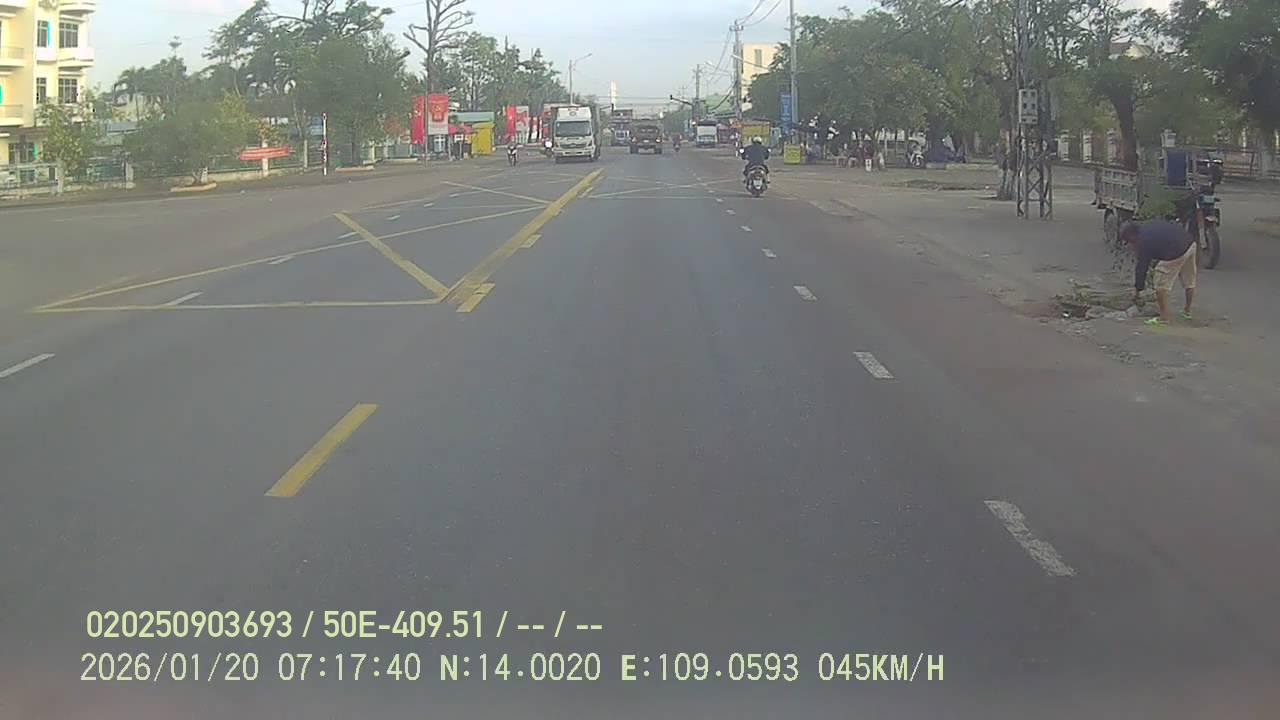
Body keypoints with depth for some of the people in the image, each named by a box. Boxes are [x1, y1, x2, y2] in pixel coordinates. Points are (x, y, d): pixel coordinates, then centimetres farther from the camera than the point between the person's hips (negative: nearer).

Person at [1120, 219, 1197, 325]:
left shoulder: (1143, 241, -3)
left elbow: (1141, 266, 1)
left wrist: (1137, 289, 10)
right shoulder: (1149, 225, 19)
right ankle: (1187, 311, 38)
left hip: (1175, 253, -9)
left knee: (1161, 285, 3)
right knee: (1189, 282, 22)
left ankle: (1164, 318, 4)